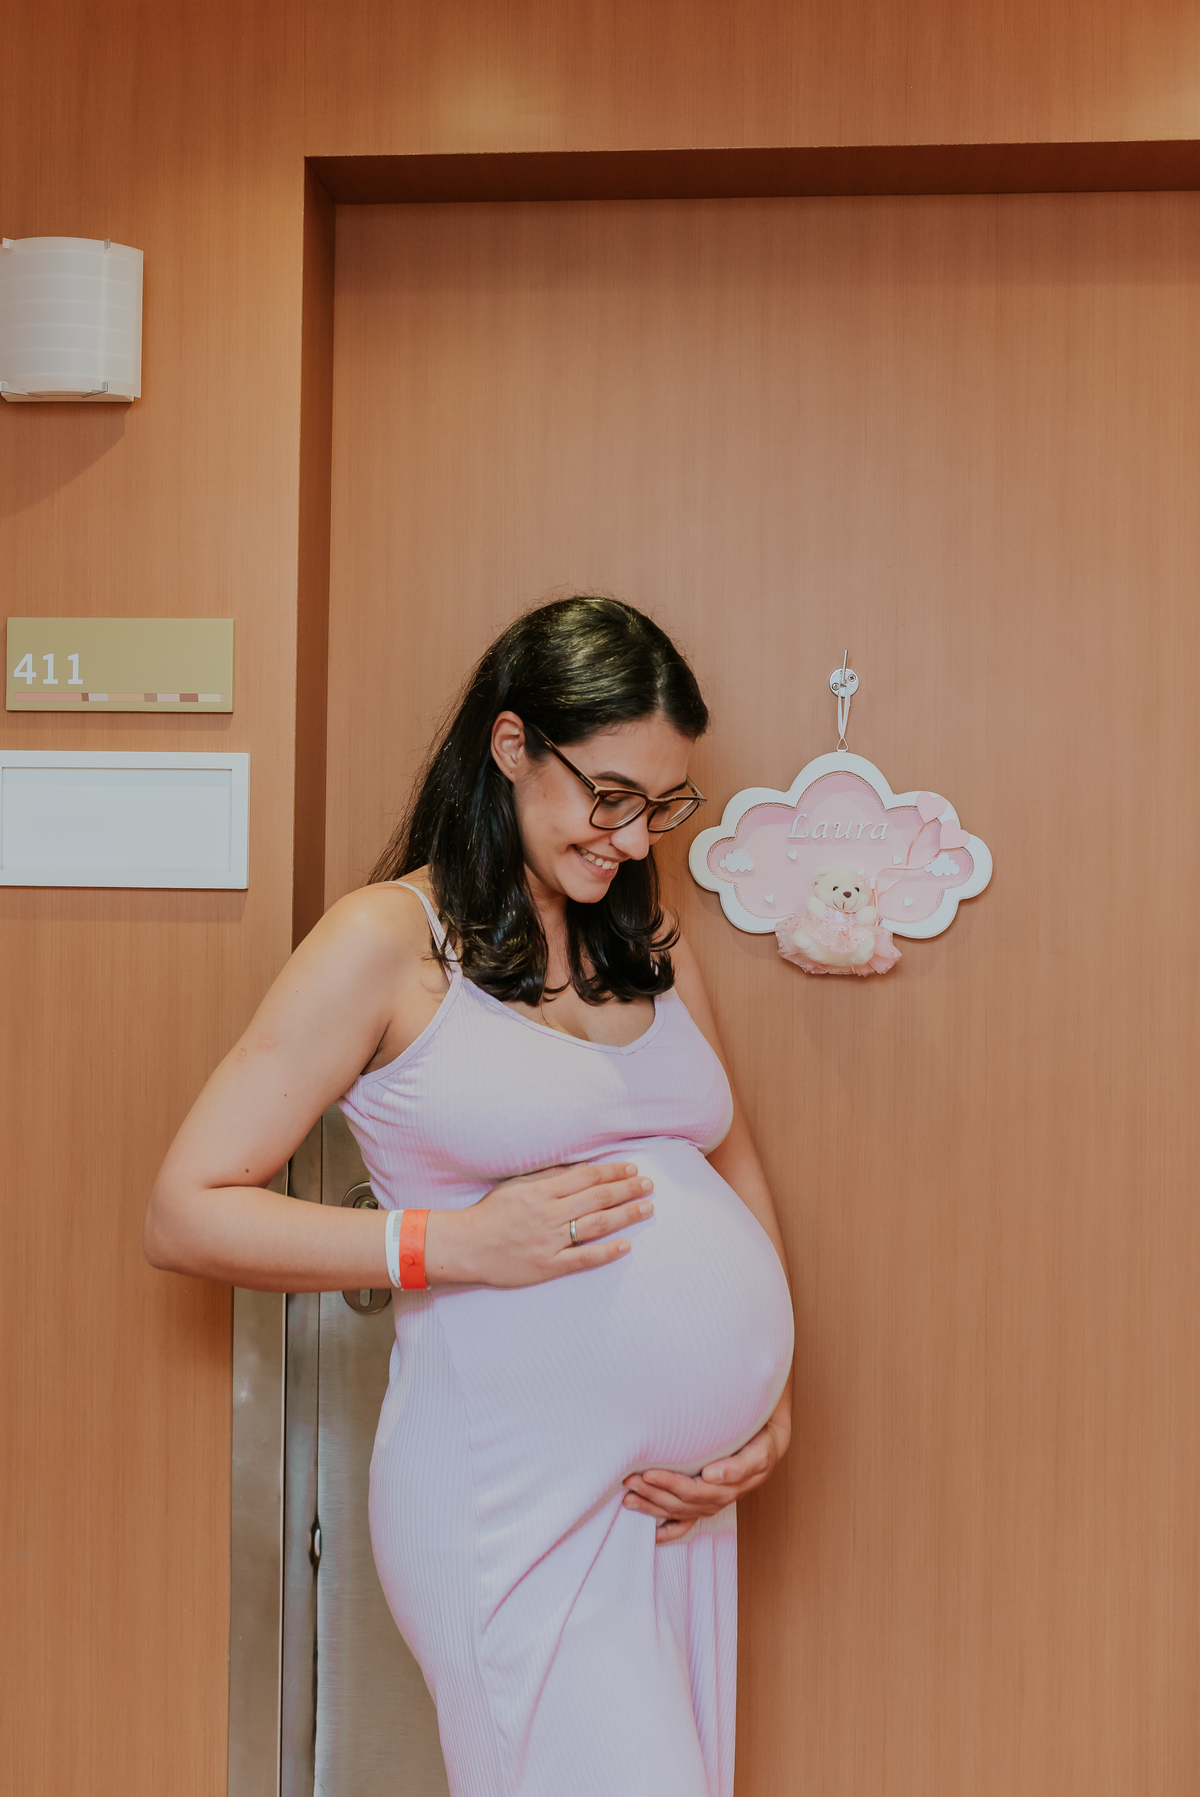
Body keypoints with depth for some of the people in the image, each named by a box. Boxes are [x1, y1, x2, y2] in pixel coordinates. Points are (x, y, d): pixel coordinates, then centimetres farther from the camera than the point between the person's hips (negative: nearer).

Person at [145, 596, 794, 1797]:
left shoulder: (649, 943, 12)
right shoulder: (391, 941, -8)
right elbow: (185, 1215, -10)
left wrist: (775, 1400, 6)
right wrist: (459, 1243, -17)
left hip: (680, 1495, 7)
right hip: (509, 1502, -6)